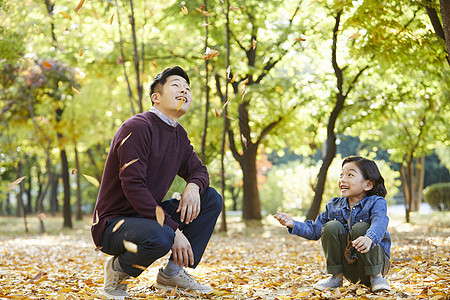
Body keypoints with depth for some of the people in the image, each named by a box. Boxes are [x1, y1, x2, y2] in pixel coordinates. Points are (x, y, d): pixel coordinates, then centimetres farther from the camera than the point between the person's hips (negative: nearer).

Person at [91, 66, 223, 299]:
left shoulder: (179, 134, 10)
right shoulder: (137, 128, -18)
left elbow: (198, 170, 19)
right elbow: (133, 186, -25)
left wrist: (193, 186, -9)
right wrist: (174, 230, -27)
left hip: (148, 215, 9)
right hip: (112, 224, -9)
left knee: (212, 199, 1)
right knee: (160, 237, -39)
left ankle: (173, 271, 0)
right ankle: (118, 269, -6)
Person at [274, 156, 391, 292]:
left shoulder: (376, 203, -11)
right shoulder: (334, 206, 6)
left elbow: (379, 225, -32)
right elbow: (315, 229, 11)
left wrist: (369, 238, -54)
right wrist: (293, 224, -5)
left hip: (375, 262, -4)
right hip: (348, 268, 4)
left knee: (360, 228, -29)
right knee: (331, 226, -17)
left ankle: (376, 276, -12)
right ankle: (337, 276, -4)